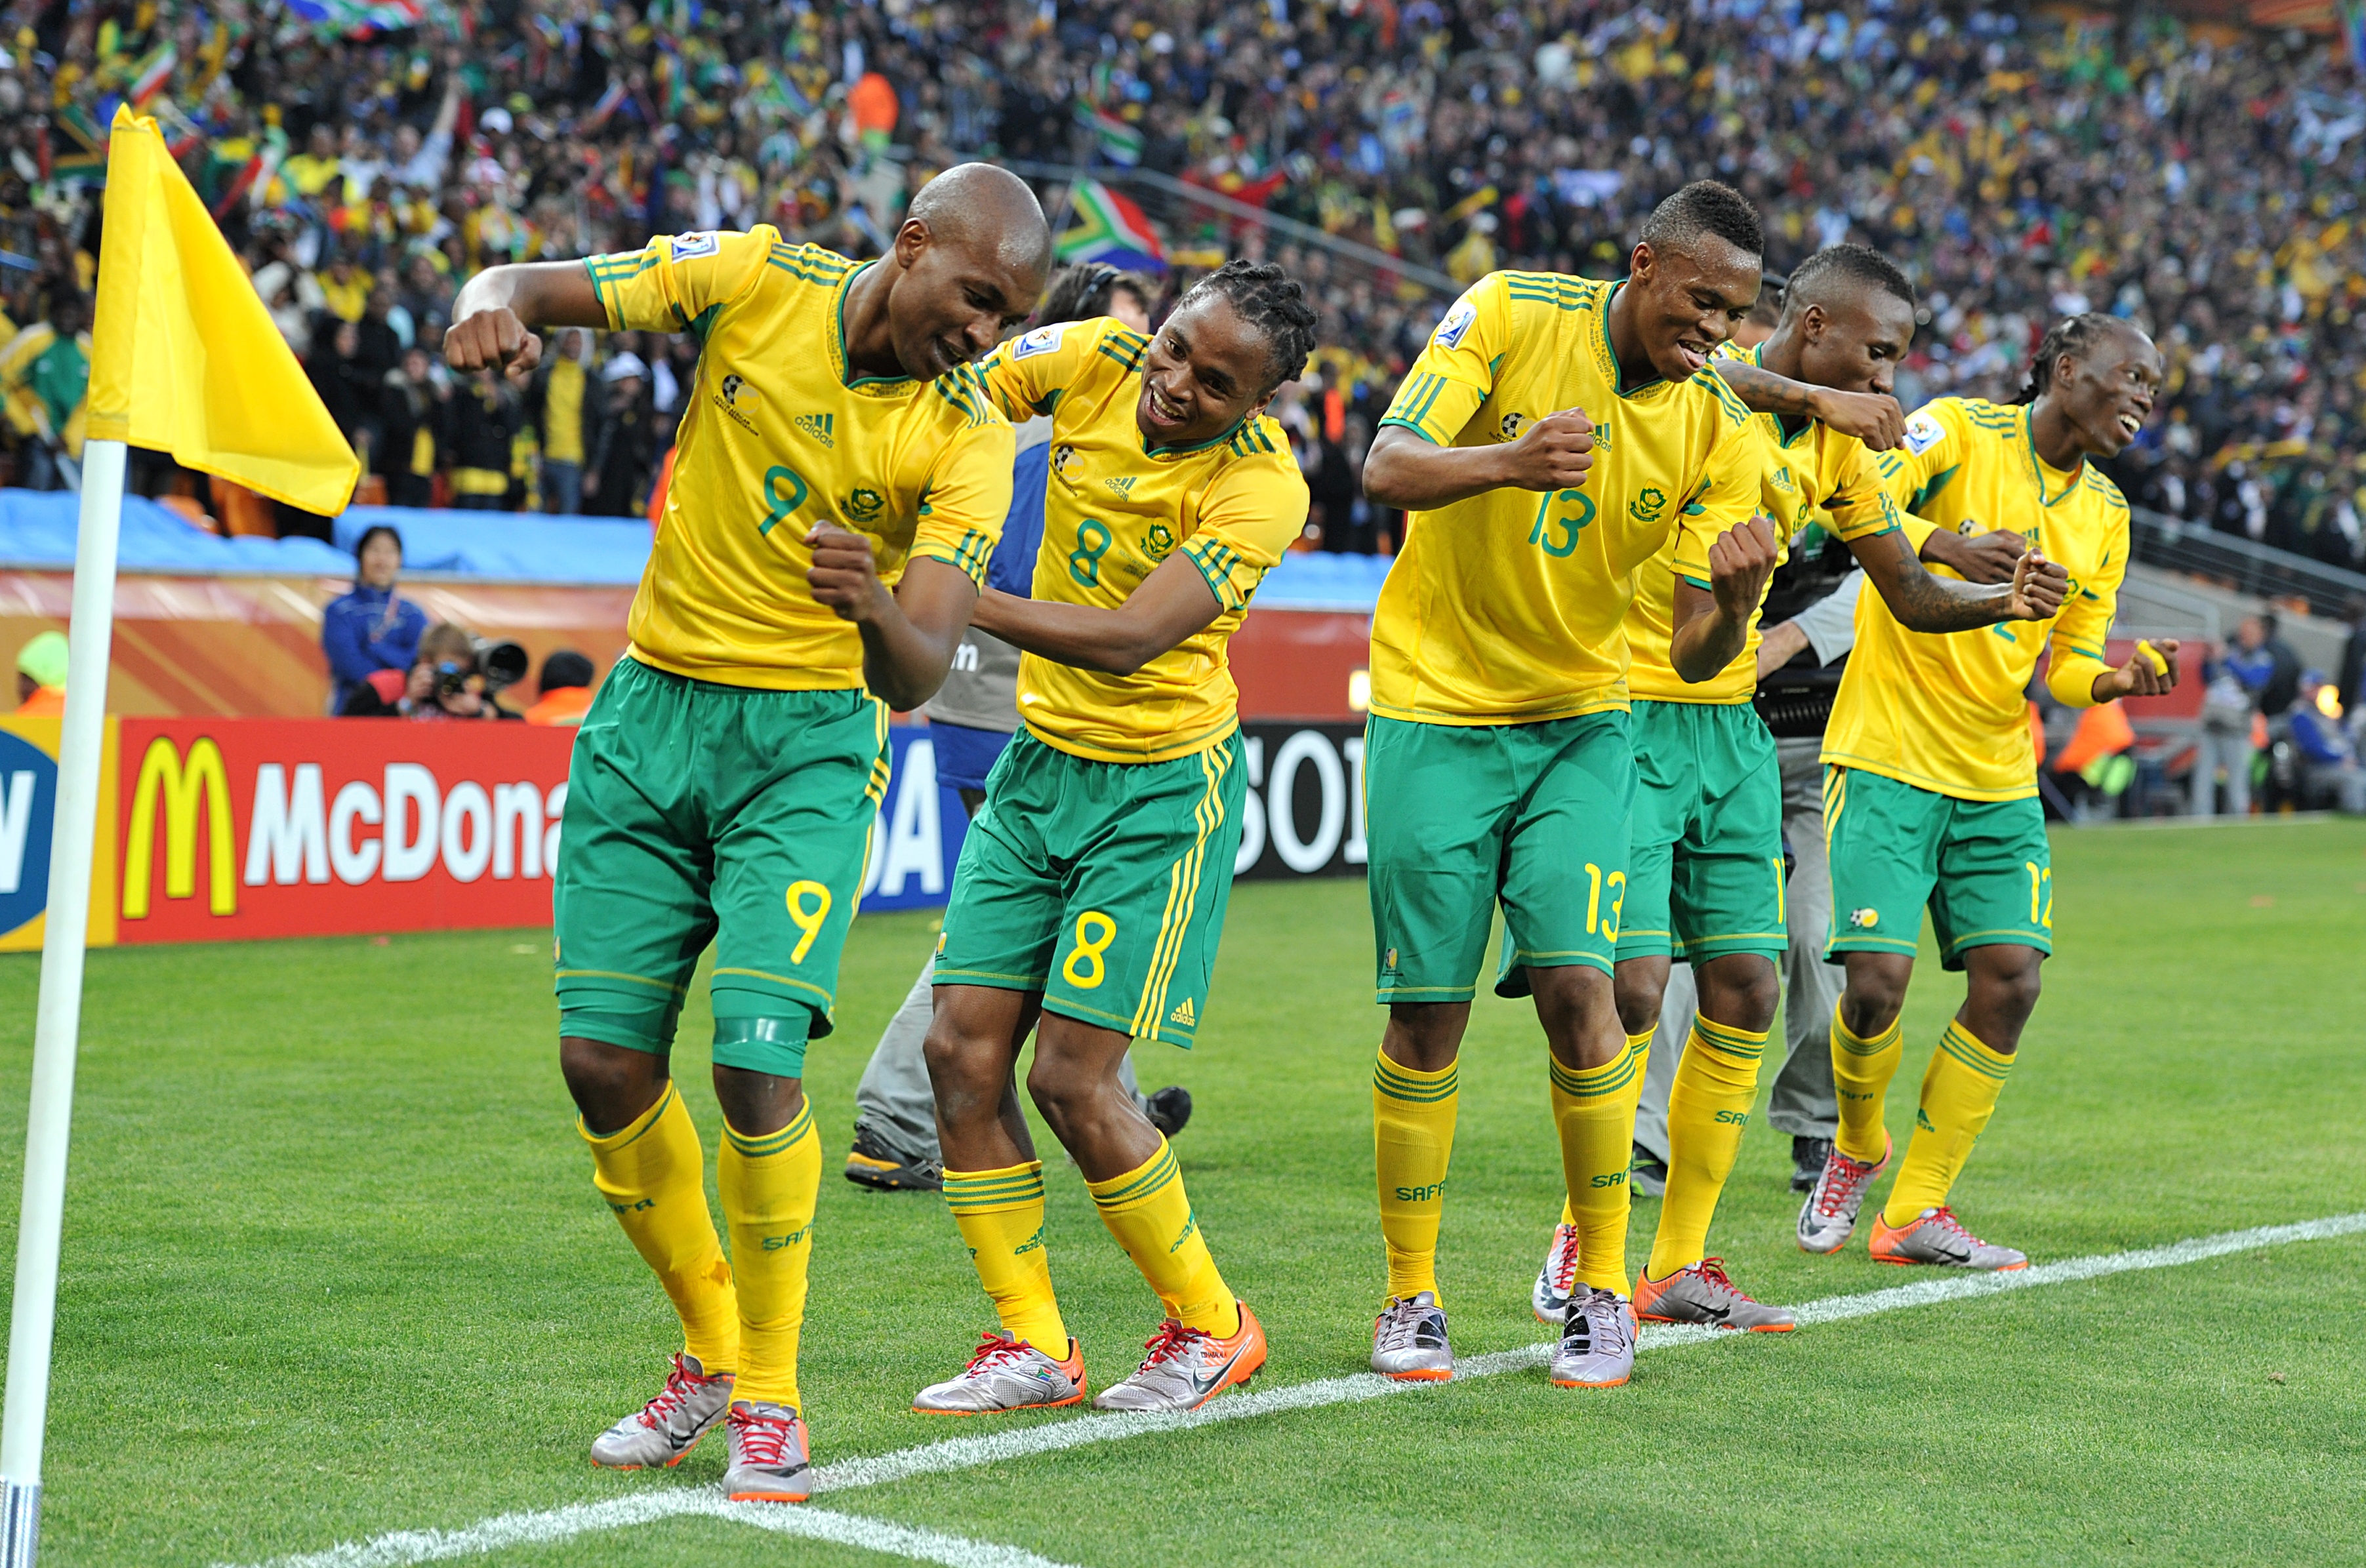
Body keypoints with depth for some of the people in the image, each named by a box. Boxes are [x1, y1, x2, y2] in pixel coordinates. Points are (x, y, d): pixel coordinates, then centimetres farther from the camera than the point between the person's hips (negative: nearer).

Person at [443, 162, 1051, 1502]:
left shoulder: (970, 438, -9)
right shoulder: (755, 279, -6)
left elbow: (918, 677, -14)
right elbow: (531, 287, -3)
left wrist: (875, 607, -37)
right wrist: (498, 313, -28)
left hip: (810, 739, -2)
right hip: (654, 706, 2)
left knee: (758, 1058, -16)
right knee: (605, 1057, 0)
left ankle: (770, 1394, 4)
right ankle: (712, 1353, 22)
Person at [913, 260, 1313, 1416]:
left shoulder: (1262, 486, -21)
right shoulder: (1093, 359, -7)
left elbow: (1127, 639, -29)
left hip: (1162, 789, -6)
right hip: (1040, 761, 6)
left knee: (1071, 1079, -8)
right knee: (964, 1050, -1)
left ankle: (1209, 1325, 14)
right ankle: (1031, 1344, 12)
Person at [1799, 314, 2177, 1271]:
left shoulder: (2105, 515, 11)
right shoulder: (1959, 432, -7)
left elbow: (2065, 662, 14)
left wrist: (2116, 681, -9)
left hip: (1998, 778, 6)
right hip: (1888, 758, -6)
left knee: (2010, 979, -5)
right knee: (1877, 979, -13)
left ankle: (1915, 1211, 6)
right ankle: (1857, 1148, 19)